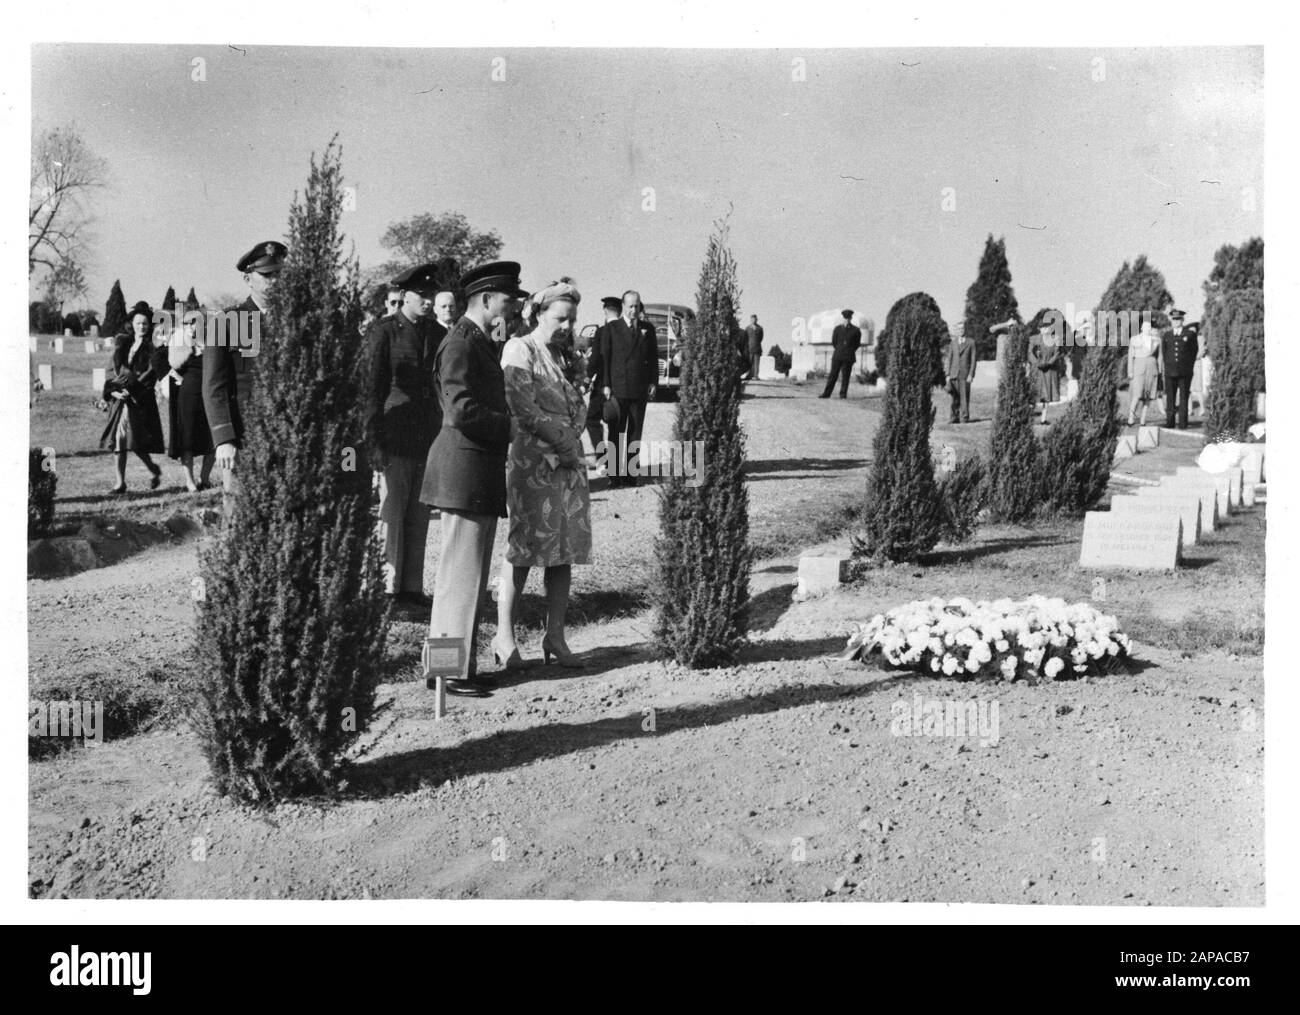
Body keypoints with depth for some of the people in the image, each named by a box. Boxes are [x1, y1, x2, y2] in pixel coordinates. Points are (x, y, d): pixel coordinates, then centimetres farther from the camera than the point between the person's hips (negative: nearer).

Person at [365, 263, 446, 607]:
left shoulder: (439, 334, 11)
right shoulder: (384, 331, -4)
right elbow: (372, 388, -5)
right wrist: (374, 441, -9)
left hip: (429, 440, 5)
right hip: (394, 439, -5)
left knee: (419, 517, 8)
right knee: (390, 514, 0)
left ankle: (412, 585, 15)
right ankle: (387, 588, 8)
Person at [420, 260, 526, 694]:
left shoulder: (480, 342, 19)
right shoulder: (460, 343, -14)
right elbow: (462, 410, -23)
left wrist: (507, 424, 11)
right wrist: (508, 427, -12)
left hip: (481, 473, 11)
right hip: (465, 472, -11)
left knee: (466, 573, 16)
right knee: (462, 573, -6)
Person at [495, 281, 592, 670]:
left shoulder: (562, 356, 19)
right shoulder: (519, 349, -5)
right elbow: (523, 409, -14)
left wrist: (570, 442, 1)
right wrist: (563, 440, -9)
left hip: (569, 463, 8)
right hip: (533, 461, -7)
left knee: (565, 551, 5)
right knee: (524, 550, -6)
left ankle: (555, 636, 10)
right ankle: (504, 635, 4)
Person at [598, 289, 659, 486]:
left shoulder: (648, 329, 12)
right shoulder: (611, 328, 4)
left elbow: (654, 357, 13)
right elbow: (604, 357, 1)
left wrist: (653, 382, 4)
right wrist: (605, 385, -6)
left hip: (640, 389, 2)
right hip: (617, 389, -2)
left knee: (635, 433, 3)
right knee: (616, 433, -1)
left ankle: (630, 474, 8)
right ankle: (615, 475, 3)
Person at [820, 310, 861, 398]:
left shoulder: (856, 330, 2)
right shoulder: (837, 328, 5)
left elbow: (857, 343, 9)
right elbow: (833, 342, 11)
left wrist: (850, 351, 6)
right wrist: (839, 351, 9)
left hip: (848, 357, -1)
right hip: (837, 355, 1)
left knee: (845, 376, -1)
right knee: (833, 374, 0)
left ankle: (843, 394, 5)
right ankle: (826, 393, 1)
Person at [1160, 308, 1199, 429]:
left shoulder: (1190, 334, 5)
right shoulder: (1166, 335, 11)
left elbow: (1195, 350, 12)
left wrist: (1189, 365, 10)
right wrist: (1166, 365, 10)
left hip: (1185, 373, -2)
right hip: (1170, 372, 2)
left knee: (1184, 398, -1)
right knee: (1170, 398, 0)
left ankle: (1183, 424, 2)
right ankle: (1169, 423, 4)